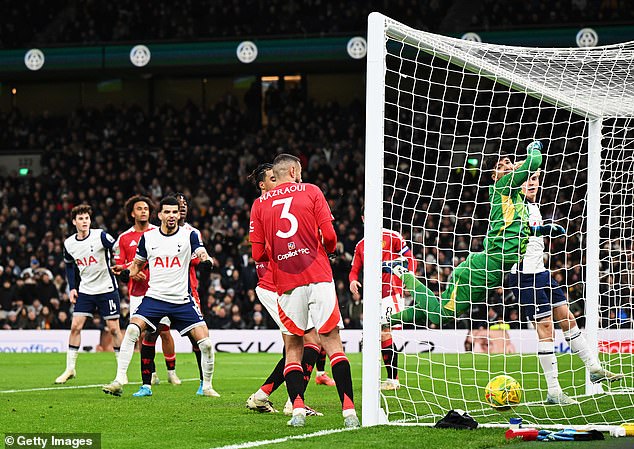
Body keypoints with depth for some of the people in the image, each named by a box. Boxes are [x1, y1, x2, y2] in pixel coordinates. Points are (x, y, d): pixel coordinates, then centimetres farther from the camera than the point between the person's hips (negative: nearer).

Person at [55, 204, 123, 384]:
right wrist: (72, 288, 9)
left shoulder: (100, 236, -14)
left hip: (107, 288, -4)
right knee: (75, 326, -4)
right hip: (85, 290, 4)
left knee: (113, 328, -2)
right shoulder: (69, 244, 1)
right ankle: (70, 369, 5)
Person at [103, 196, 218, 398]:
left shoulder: (189, 235, 0)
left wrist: (206, 259, -37)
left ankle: (206, 386, 13)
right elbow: (137, 264, 17)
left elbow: (202, 254, -13)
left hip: (182, 300, -1)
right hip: (154, 296, 1)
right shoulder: (148, 237, 5)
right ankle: (119, 381, -17)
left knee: (205, 343, -8)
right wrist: (126, 272, -3)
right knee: (132, 331, -22)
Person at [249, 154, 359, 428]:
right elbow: (329, 236, -2)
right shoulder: (311, 192, 6)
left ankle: (297, 408, -8)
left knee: (293, 347, 11)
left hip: (285, 283, 2)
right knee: (332, 343, -1)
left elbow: (258, 254, 8)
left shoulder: (260, 204, 11)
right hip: (318, 277, -2)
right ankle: (349, 411, -12)